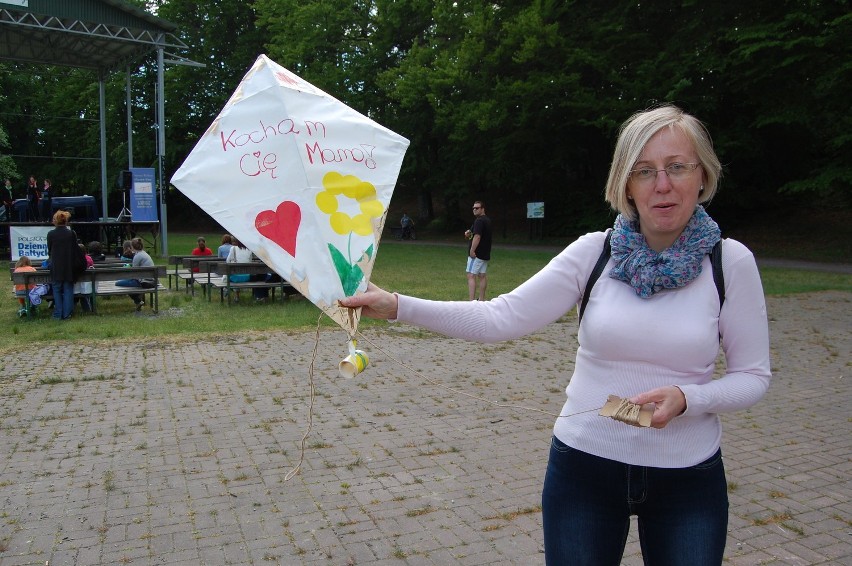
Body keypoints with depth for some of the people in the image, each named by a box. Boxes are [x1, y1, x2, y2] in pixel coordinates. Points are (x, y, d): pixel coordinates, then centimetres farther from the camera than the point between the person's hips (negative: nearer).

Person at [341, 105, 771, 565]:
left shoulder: (731, 262, -8)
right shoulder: (594, 252, -8)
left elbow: (753, 376, -3)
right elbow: (503, 317, -14)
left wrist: (685, 399, -22)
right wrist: (397, 306, -22)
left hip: (688, 479, 0)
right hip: (584, 467, 0)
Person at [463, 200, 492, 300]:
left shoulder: (479, 221, -16)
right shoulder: (487, 220, 16)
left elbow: (477, 236, -24)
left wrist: (472, 251, -23)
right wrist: (469, 234, 6)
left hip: (477, 253, -10)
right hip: (485, 253, 10)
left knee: (471, 276, -11)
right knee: (482, 276, 14)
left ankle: (472, 301, -18)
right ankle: (482, 300, 20)